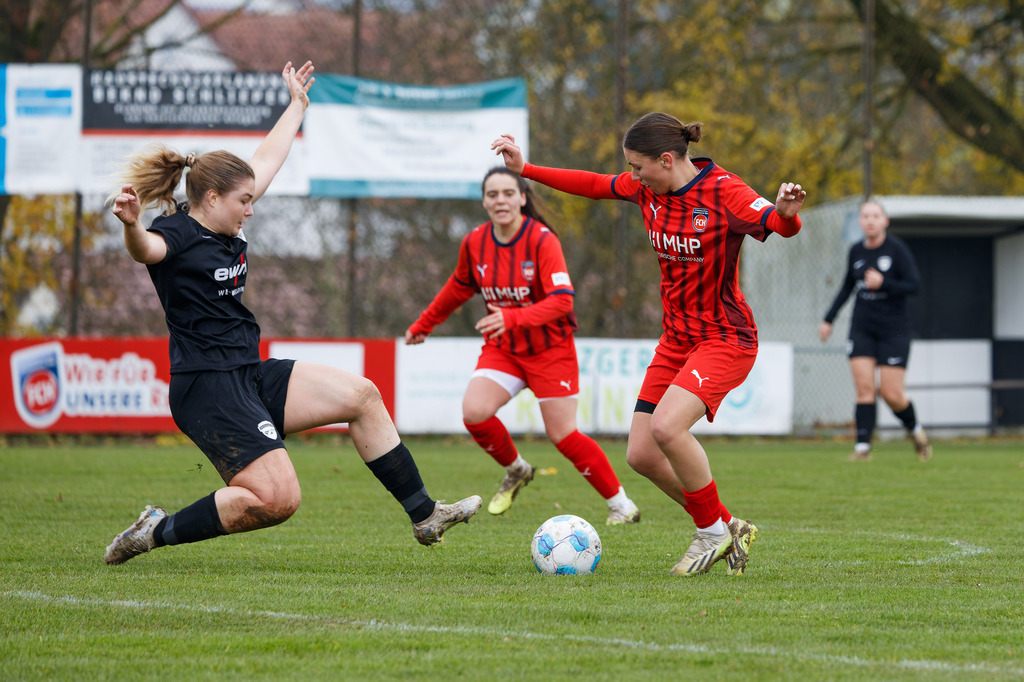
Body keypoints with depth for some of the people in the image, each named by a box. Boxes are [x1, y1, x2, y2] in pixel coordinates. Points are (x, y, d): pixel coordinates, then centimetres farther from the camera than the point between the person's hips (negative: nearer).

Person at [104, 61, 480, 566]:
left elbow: (267, 161, 26)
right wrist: (131, 225, -62)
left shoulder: (227, 228, 12)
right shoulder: (178, 235, -13)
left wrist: (297, 105, 37)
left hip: (250, 376, 10)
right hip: (206, 388, -10)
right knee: (276, 499, -21)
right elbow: (147, 249, -39)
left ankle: (424, 515, 18)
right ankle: (158, 531, -6)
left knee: (361, 395, 9)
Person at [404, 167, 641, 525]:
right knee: (473, 412, -20)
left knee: (563, 435, -7)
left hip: (550, 348, -4)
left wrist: (513, 318, -42)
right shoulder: (474, 243, -4)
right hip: (502, 348, 4)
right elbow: (459, 287, 16)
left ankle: (621, 504, 10)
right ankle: (515, 471, 9)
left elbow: (562, 300, -28)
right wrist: (423, 324, 25)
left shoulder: (542, 240, -19)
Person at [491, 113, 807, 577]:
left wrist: (785, 213, -55)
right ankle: (729, 529, 18)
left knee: (666, 426, -28)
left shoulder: (721, 191, -19)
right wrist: (526, 169, 18)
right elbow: (594, 185, 17)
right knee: (641, 455, 1)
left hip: (725, 339, -8)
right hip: (676, 339, 8)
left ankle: (712, 531, -6)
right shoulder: (647, 188, 2)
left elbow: (779, 225, -31)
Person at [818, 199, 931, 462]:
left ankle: (915, 430, 20)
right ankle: (863, 446, -7)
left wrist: (883, 283, -25)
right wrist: (829, 320, 20)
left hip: (894, 329, -4)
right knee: (864, 389, -9)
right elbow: (847, 287, 21)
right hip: (862, 329, 4)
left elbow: (914, 285, -12)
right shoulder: (856, 252, 6)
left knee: (891, 393, -7)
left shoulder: (897, 248, -9)